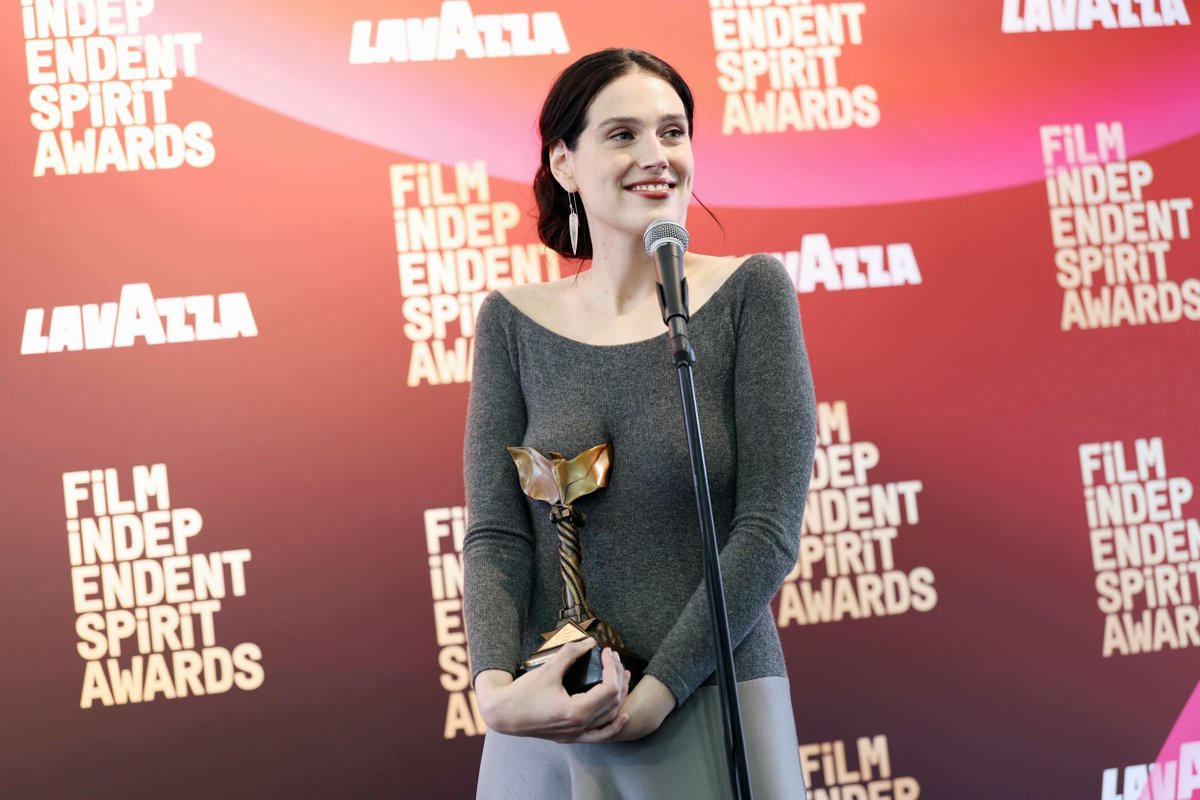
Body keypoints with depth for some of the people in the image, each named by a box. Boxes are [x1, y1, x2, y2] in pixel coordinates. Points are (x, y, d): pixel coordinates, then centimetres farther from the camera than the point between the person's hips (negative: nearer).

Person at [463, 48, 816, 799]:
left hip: (709, 706, -2)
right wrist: (496, 688, -18)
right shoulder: (514, 322, 4)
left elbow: (770, 528, -8)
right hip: (546, 722, 2)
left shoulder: (750, 291, -3)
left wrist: (660, 689, -15)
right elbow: (496, 533, -2)